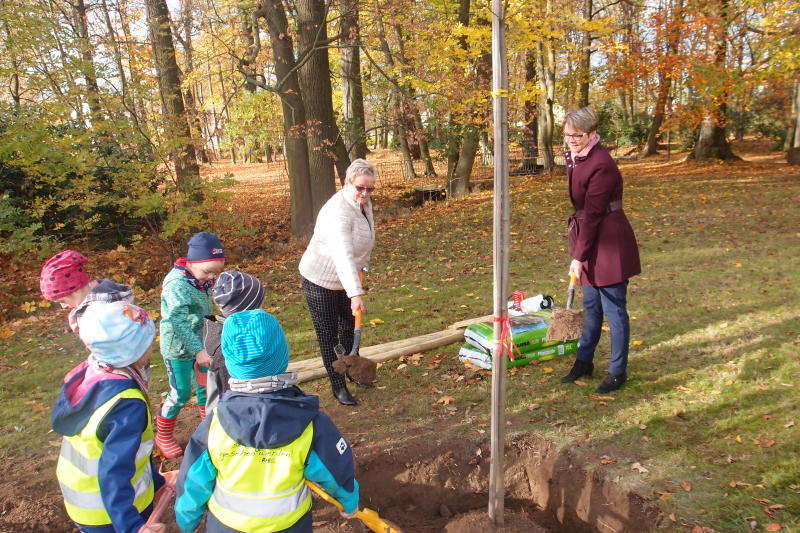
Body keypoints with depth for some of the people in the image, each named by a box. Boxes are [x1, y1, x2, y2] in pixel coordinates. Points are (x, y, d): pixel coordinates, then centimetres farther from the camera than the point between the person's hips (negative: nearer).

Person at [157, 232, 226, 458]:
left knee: (205, 386, 16)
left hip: (198, 345, 7)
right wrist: (198, 350, -31)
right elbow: (178, 322, -29)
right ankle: (163, 436, 24)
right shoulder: (177, 284, -24)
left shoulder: (201, 281, 0)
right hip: (178, 348, -7)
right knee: (181, 393, 3)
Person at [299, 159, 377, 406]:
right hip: (320, 281, -8)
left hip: (344, 279, 9)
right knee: (328, 334, 2)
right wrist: (356, 293, -52)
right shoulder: (338, 212, -34)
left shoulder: (364, 203, -4)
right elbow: (343, 255, -45)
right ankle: (338, 386, 15)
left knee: (349, 327, 21)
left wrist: (362, 264, 18)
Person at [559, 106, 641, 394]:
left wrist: (579, 256, -17)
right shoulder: (575, 158, 8)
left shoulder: (601, 164, -21)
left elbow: (593, 213, -21)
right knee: (591, 305, 19)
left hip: (609, 243, -9)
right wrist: (578, 249, 15)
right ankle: (584, 361, 33)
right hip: (591, 239, 9)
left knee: (614, 309, 2)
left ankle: (618, 372, 17)